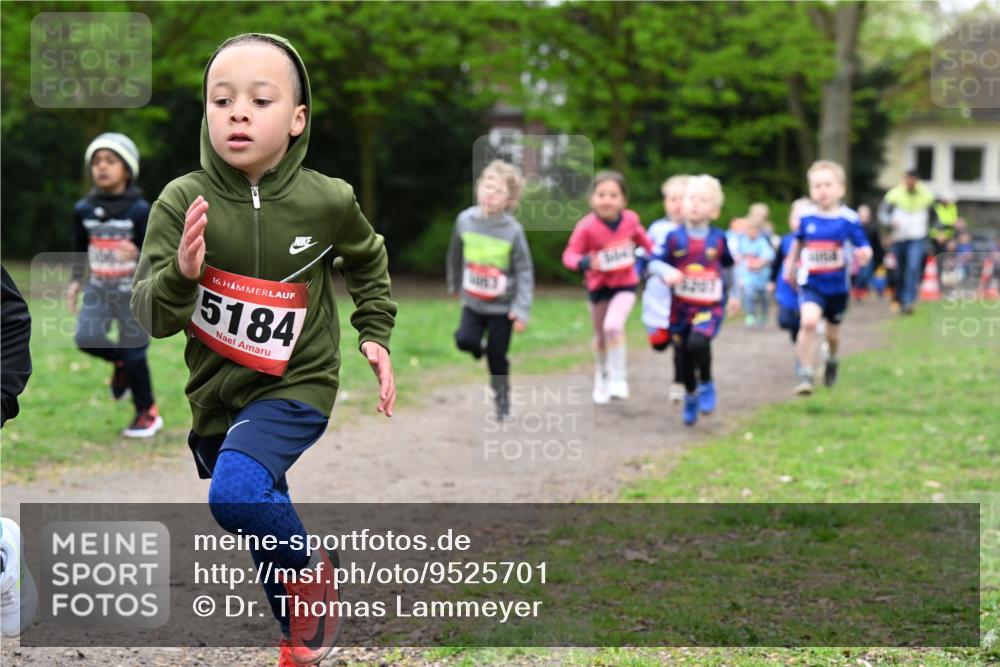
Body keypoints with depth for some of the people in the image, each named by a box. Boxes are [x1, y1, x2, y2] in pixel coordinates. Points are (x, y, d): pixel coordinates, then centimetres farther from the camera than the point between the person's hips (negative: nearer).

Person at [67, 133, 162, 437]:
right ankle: (119, 361, 18)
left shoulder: (140, 210, -12)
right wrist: (75, 281, 9)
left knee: (134, 353, -1)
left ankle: (147, 413, 17)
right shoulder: (84, 209, 2)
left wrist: (138, 254, -33)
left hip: (133, 290, -4)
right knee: (86, 338, -15)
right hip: (98, 288, 4)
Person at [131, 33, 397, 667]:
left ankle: (314, 571, -1)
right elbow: (151, 317, -15)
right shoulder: (182, 202, -14)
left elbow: (369, 262, 11)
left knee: (237, 493, -30)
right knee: (265, 535, 19)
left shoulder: (327, 202, -13)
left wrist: (375, 335, 6)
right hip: (215, 394, 3)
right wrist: (181, 275, -33)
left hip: (295, 386, -3)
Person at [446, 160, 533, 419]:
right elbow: (455, 255, 11)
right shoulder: (465, 220, -6)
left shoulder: (513, 230, -15)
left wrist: (521, 309, -16)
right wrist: (454, 284, 23)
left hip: (502, 306, -2)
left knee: (497, 357, 3)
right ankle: (480, 348, 18)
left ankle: (502, 400, 26)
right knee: (465, 340, -18)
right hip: (472, 302, 2)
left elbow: (525, 271, -10)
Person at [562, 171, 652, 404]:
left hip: (625, 284, 0)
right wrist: (584, 262, -44)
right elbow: (569, 255, -24)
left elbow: (642, 239, 7)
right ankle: (601, 378, 43)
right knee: (600, 336, 17)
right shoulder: (587, 226, -24)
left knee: (613, 326, -24)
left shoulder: (630, 220, -14)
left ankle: (618, 378, -9)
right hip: (598, 286, 1)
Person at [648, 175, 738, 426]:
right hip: (681, 306, 2)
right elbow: (655, 262, -4)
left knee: (698, 343, -26)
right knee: (684, 355, 9)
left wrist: (731, 295, 23)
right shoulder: (675, 237, -5)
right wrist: (667, 272, -26)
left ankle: (706, 384, 0)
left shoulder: (718, 238, -1)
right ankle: (690, 396, 35)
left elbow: (727, 267, 15)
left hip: (710, 306, -1)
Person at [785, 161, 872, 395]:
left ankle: (832, 360, 52)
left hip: (837, 285, 0)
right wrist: (790, 266, 22)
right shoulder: (806, 217, -4)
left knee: (832, 333, 17)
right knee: (809, 321, -26)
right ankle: (805, 375, -18)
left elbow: (864, 248, -10)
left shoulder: (848, 219, -10)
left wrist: (864, 254, -33)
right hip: (811, 283, 0)